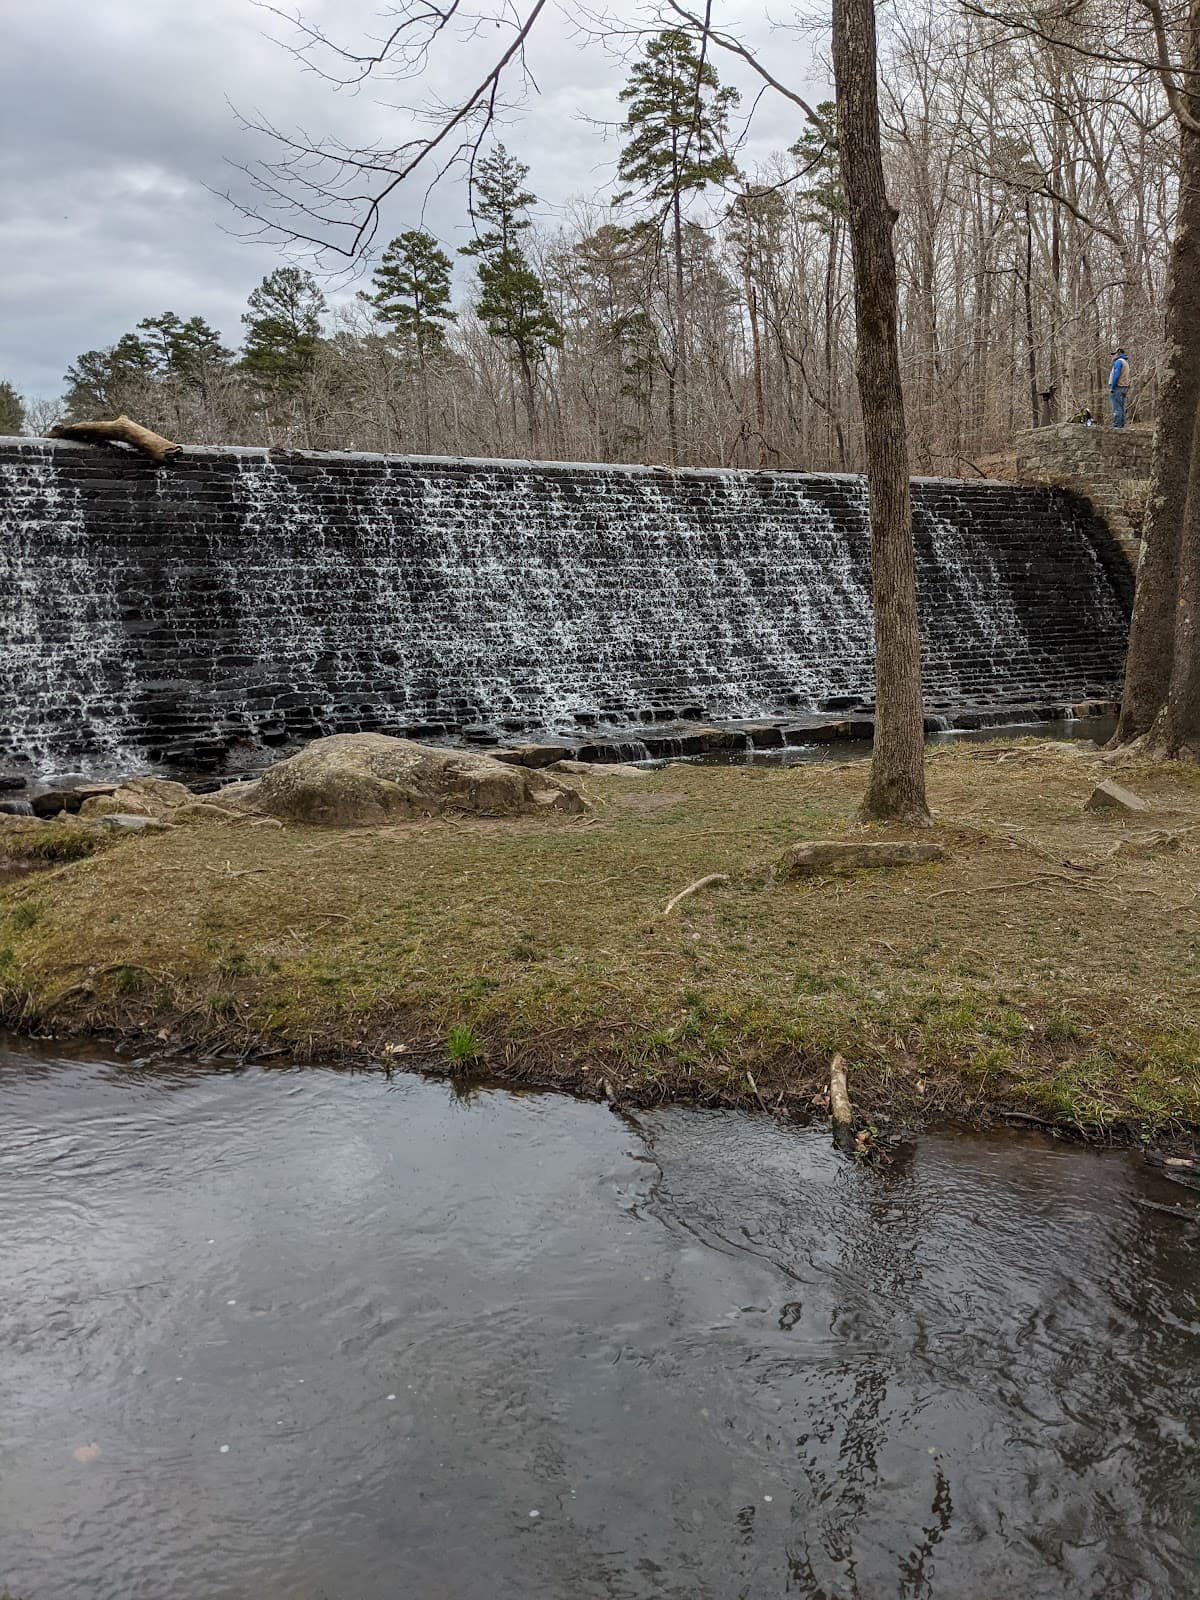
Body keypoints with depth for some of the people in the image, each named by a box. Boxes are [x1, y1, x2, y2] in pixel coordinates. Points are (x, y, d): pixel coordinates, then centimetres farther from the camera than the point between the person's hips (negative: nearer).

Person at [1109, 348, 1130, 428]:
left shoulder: (1118, 361, -9)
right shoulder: (1126, 362, 21)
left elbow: (1116, 375, -18)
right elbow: (1124, 377, 19)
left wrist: (1112, 387, -16)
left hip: (1117, 387, -9)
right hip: (1124, 388, 10)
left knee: (1117, 408, -11)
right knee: (1121, 407, 10)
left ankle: (1116, 425, -15)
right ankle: (1121, 425, 9)